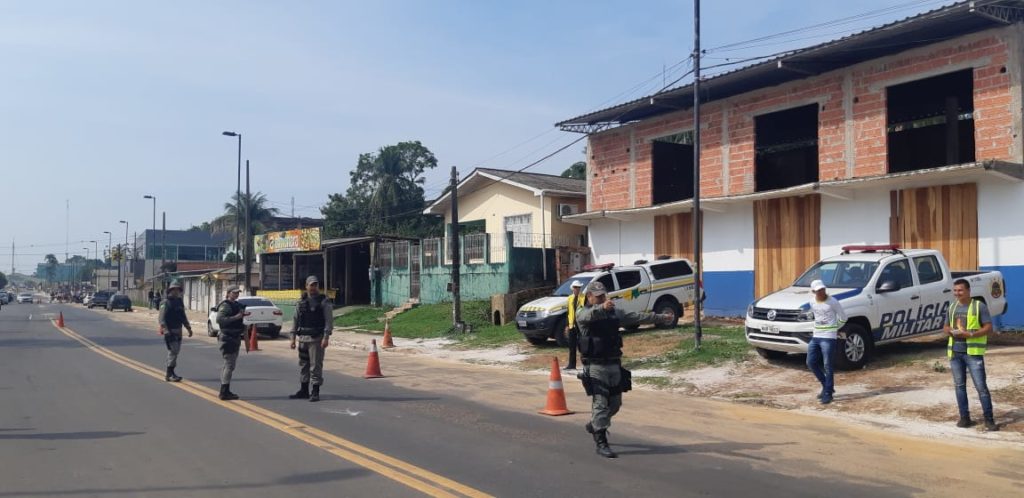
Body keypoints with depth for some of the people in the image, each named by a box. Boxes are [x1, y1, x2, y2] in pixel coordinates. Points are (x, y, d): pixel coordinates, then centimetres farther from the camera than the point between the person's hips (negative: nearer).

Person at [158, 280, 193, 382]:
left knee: (176, 351, 11)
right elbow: (162, 318, -16)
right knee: (173, 351, -12)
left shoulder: (180, 302, 14)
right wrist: (165, 330, -26)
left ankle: (171, 373, 20)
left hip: (178, 331, 8)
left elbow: (183, 316, 23)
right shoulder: (166, 303, -9)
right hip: (170, 331, -8)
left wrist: (188, 328, 20)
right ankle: (169, 374, -8)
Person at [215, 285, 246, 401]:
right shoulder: (225, 305, -13)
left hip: (235, 337, 10)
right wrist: (235, 317, -28)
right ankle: (224, 392, -9)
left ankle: (225, 391, 22)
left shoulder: (237, 305, 16)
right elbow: (219, 319, -27)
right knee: (229, 365, -11)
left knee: (228, 365, 14)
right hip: (227, 338, -10)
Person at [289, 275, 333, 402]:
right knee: (303, 365, 11)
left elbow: (329, 320, -9)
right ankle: (303, 391, 21)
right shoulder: (301, 302, 11)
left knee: (316, 366, -5)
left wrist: (326, 337, -17)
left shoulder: (324, 302, -3)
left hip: (317, 339, -5)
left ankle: (315, 392, 1)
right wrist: (293, 337, 8)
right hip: (302, 338, 5)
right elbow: (295, 320, 13)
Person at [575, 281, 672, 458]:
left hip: (614, 364, 6)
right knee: (600, 403, -8)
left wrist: (661, 318, 12)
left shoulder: (614, 313, 12)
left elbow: (637, 317, 15)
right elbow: (587, 316, -31)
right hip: (595, 366, -6)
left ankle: (594, 425, 37)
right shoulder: (583, 314, -6)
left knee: (615, 403, 13)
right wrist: (602, 308, -52)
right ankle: (601, 443, -2)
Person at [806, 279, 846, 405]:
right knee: (811, 362, 6)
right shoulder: (812, 303, 7)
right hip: (815, 337, 7)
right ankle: (827, 386, 21)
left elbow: (843, 317, 0)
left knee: (827, 366, -5)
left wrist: (835, 328, 9)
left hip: (828, 338, -7)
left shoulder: (832, 302, -10)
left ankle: (828, 393, 1)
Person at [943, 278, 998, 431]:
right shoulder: (952, 307, 12)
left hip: (973, 351, -5)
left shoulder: (979, 306, -4)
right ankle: (964, 417, 16)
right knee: (959, 385, 8)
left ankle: (989, 420, -3)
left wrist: (970, 334, -20)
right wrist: (950, 331, -4)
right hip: (955, 351, 6)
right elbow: (945, 326, 20)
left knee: (981, 386, -7)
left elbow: (989, 328, -7)